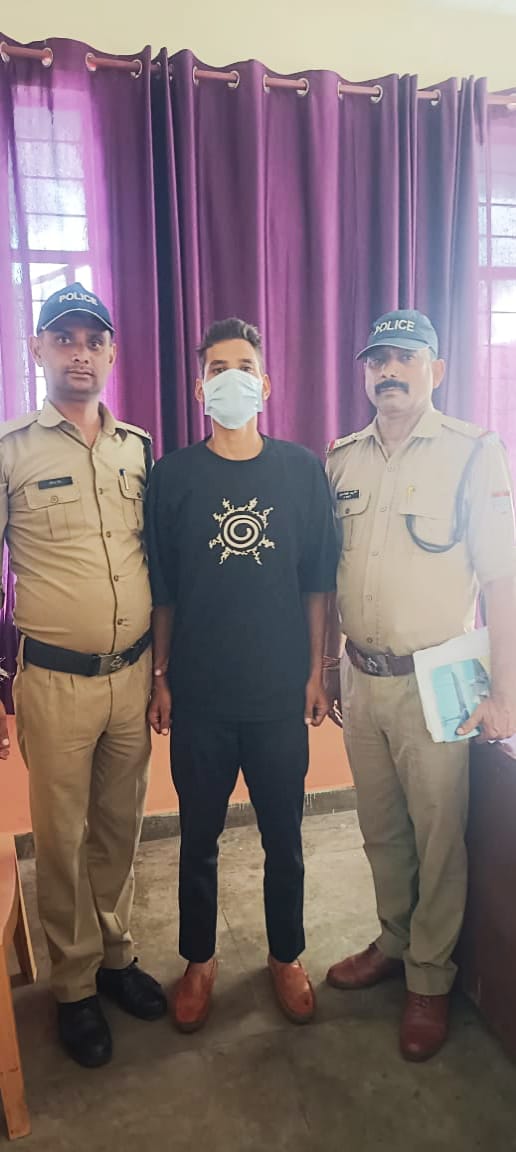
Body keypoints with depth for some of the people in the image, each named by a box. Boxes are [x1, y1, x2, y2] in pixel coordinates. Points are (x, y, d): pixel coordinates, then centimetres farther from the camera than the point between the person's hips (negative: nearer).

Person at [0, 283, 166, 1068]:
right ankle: (75, 985, 32)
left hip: (133, 673, 4)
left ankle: (115, 955, 39)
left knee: (121, 826, 17)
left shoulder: (138, 447, 6)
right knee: (63, 837, 11)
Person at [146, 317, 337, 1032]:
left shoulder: (302, 470, -1)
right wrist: (161, 678, 2)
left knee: (284, 836, 15)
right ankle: (199, 960, 39)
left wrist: (316, 672, 2)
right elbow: (161, 591, 2)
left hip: (281, 692, 1)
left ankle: (287, 956, 39)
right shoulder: (173, 475, -2)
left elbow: (317, 584, 3)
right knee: (199, 837, 15)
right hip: (199, 695, 0)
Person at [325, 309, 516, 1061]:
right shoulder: (342, 460, 6)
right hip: (361, 678, 5)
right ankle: (393, 942, 41)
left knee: (436, 838, 9)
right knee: (380, 829, 19)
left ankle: (429, 978, 31)